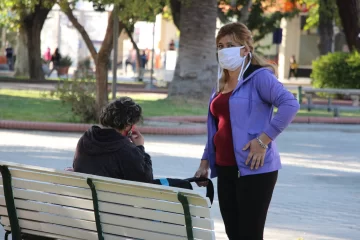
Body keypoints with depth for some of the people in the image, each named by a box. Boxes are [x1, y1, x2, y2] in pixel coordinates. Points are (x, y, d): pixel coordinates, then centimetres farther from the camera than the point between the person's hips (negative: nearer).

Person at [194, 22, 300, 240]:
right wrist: (205, 162, 19)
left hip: (254, 169, -8)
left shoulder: (259, 77, -9)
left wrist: (264, 140, -24)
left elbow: (290, 104, -23)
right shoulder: (222, 83, 16)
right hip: (226, 169, 8)